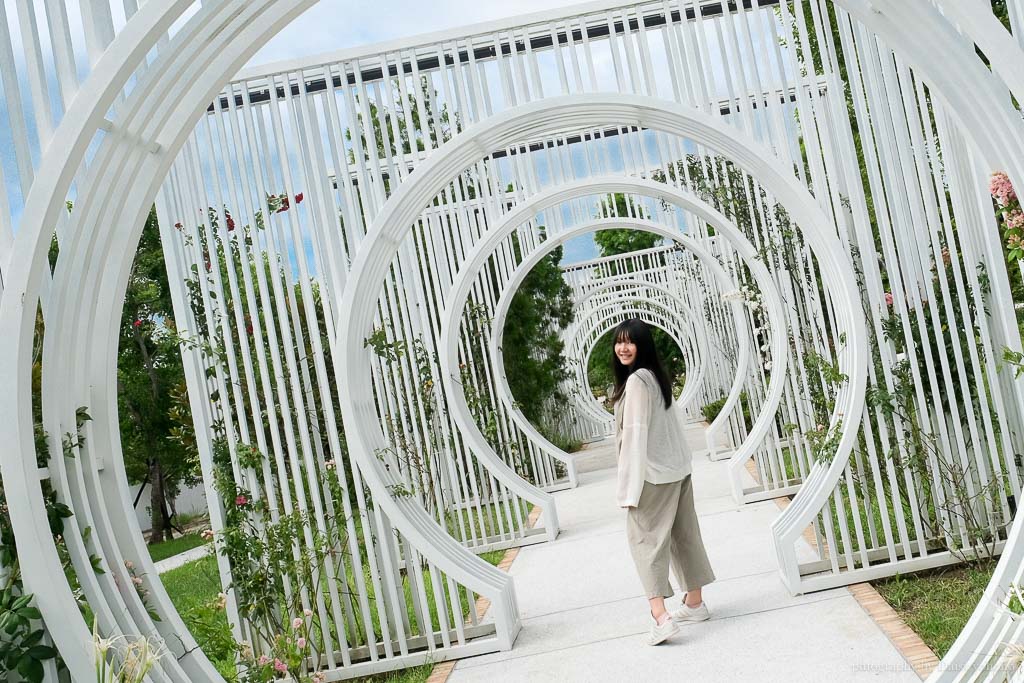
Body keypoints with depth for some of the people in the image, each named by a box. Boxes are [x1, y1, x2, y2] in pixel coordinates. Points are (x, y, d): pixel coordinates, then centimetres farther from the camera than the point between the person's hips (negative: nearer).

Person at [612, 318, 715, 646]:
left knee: (645, 537, -6)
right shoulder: (656, 375, 11)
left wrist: (629, 487, -19)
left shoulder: (636, 381, -17)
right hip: (677, 468, 9)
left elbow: (635, 433, -20)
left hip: (652, 472, -9)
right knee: (682, 533, 15)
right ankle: (695, 602, 26)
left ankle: (661, 615, -13)